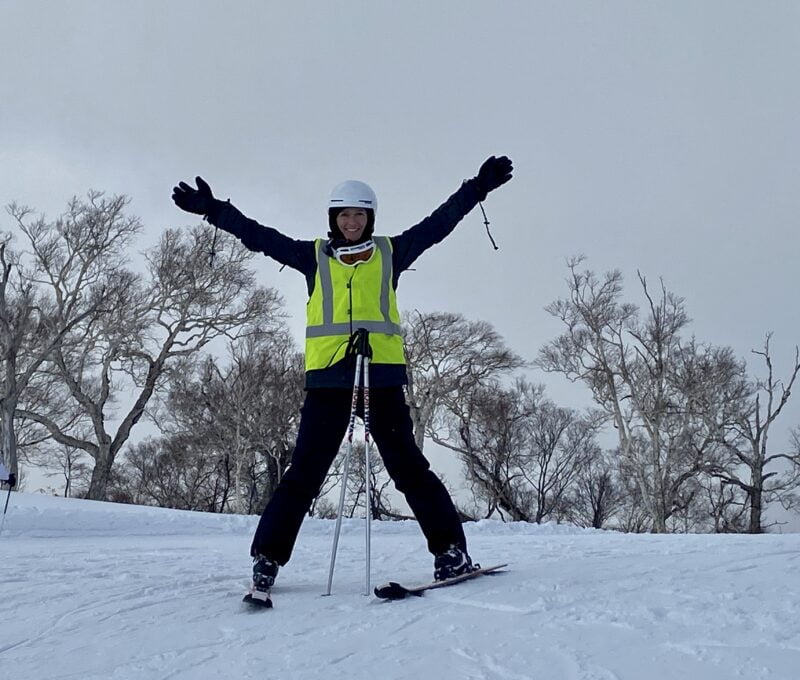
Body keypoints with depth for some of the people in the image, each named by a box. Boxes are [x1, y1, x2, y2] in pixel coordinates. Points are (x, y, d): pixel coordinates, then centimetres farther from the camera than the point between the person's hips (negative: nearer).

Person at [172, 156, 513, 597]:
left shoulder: (390, 252, 15)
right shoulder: (314, 256, 14)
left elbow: (439, 223, 16)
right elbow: (260, 237, 14)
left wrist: (478, 186, 14)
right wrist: (212, 209, 9)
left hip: (382, 375, 0)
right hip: (328, 375, 0)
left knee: (407, 465, 2)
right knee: (305, 470, 0)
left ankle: (450, 550, 9)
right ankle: (267, 557, 9)